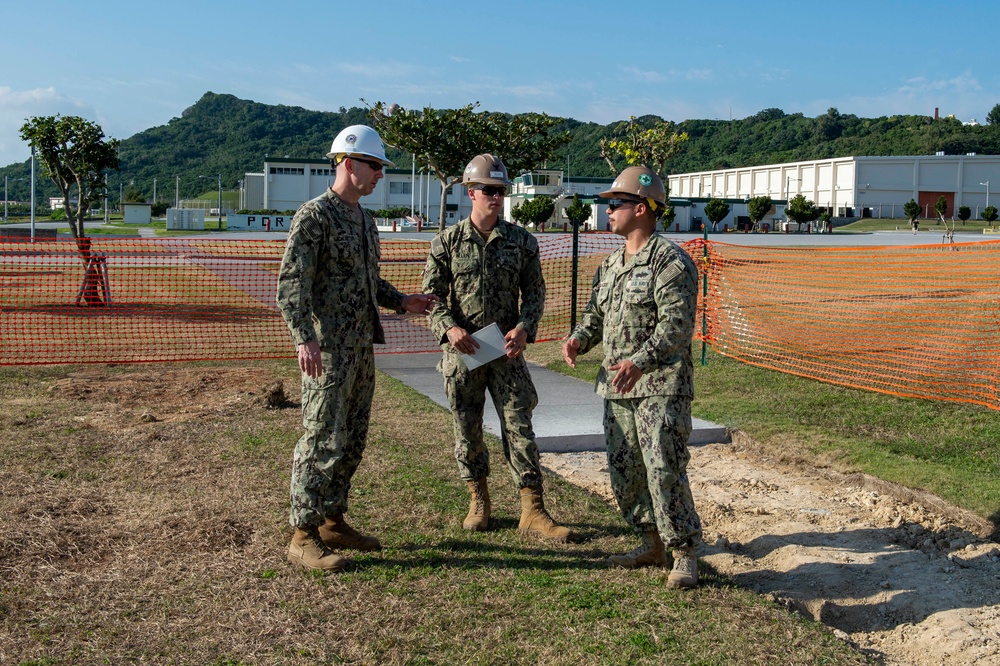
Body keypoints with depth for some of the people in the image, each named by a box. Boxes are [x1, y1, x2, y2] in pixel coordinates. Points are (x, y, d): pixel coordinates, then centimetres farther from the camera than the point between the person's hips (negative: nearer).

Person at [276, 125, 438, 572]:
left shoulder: (364, 219, 16)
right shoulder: (314, 216, -11)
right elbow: (291, 283, -18)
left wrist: (402, 302, 15)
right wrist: (305, 338, -28)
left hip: (361, 346, 9)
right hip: (327, 350, -9)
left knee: (352, 441, 13)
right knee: (323, 440, -8)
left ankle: (333, 522, 23)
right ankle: (303, 536, 0)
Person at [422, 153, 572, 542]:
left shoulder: (521, 241, 4)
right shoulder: (447, 243, 1)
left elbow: (534, 291, 5)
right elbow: (433, 295, 1)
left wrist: (523, 328, -12)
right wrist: (450, 328, -17)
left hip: (506, 350, 0)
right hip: (461, 350, 0)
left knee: (519, 426, -2)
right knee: (467, 429, 9)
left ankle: (532, 511, 2)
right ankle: (478, 502, 26)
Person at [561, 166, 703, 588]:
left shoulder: (671, 262, -11)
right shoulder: (610, 265, 17)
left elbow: (677, 324, -20)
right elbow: (596, 311, 21)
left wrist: (640, 361, -33)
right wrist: (579, 339, -2)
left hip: (661, 387, -9)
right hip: (618, 386, 9)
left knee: (665, 471, -10)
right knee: (624, 473, 11)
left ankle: (685, 555, 3)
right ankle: (652, 545, 25)